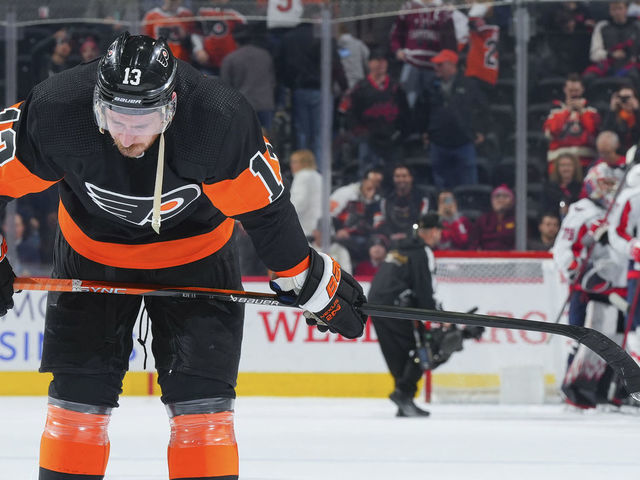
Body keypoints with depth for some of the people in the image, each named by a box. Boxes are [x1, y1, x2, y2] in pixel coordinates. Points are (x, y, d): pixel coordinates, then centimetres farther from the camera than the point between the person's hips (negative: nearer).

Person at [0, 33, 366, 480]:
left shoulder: (221, 121, -33)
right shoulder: (55, 112, -32)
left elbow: (263, 208, -17)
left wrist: (312, 281, -8)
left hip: (196, 254, -1)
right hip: (92, 253, 1)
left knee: (201, 400, -7)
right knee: (79, 396, -2)